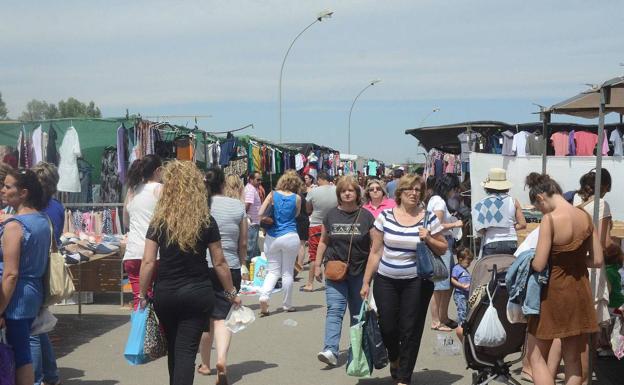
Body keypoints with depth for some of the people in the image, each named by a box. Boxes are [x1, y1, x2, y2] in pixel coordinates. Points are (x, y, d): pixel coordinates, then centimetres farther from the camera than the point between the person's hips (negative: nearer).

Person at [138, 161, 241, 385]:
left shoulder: (159, 222, -4)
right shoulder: (207, 222, -3)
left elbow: (148, 262, -6)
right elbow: (219, 263, 0)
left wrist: (143, 295, 5)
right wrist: (231, 293, 11)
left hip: (165, 294, 1)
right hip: (198, 294, -1)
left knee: (173, 348, 21)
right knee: (187, 350, 0)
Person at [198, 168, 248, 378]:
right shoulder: (237, 206, 2)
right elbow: (243, 243, 8)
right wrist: (243, 265, 22)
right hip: (230, 267, 0)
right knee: (222, 316, 2)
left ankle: (205, 363, 23)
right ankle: (222, 356, -20)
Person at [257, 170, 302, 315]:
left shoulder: (272, 195, -1)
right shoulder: (297, 198, -3)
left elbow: (260, 213, -3)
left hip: (272, 237, 2)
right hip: (290, 237, -2)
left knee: (273, 271, 11)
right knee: (287, 272, 10)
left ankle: (264, 295, -12)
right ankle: (287, 304, 18)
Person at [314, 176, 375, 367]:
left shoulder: (366, 216, -1)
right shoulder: (331, 215, 4)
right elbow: (323, 242, 11)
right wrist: (317, 265, 8)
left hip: (359, 272, 0)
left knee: (358, 313, 12)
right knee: (334, 310, -9)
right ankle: (331, 350, -17)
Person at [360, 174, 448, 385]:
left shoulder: (429, 218, 0)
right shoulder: (385, 216, 2)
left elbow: (443, 249, 7)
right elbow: (375, 251, 5)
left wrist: (428, 239, -14)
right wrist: (366, 282, 5)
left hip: (417, 282, -1)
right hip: (386, 281, 1)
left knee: (410, 330, 0)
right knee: (387, 327, 1)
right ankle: (394, 357, 35)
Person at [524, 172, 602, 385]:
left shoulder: (550, 219, -19)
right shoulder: (585, 217, -1)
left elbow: (539, 265, -19)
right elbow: (597, 260, 2)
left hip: (554, 292, -6)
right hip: (580, 293, 6)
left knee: (537, 357, 7)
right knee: (573, 359, 16)